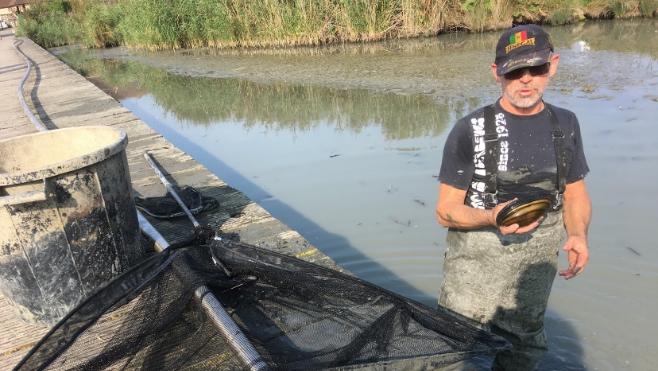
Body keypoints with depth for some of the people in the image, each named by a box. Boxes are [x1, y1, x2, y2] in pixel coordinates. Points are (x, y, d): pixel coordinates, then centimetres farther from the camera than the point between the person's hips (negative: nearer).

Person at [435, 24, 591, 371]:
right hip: (474, 267, -4)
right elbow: (445, 210, -12)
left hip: (537, 268, 4)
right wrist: (492, 218, -31)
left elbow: (575, 193, 9)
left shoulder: (565, 124, 0)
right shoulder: (470, 130, -14)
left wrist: (578, 234, -12)